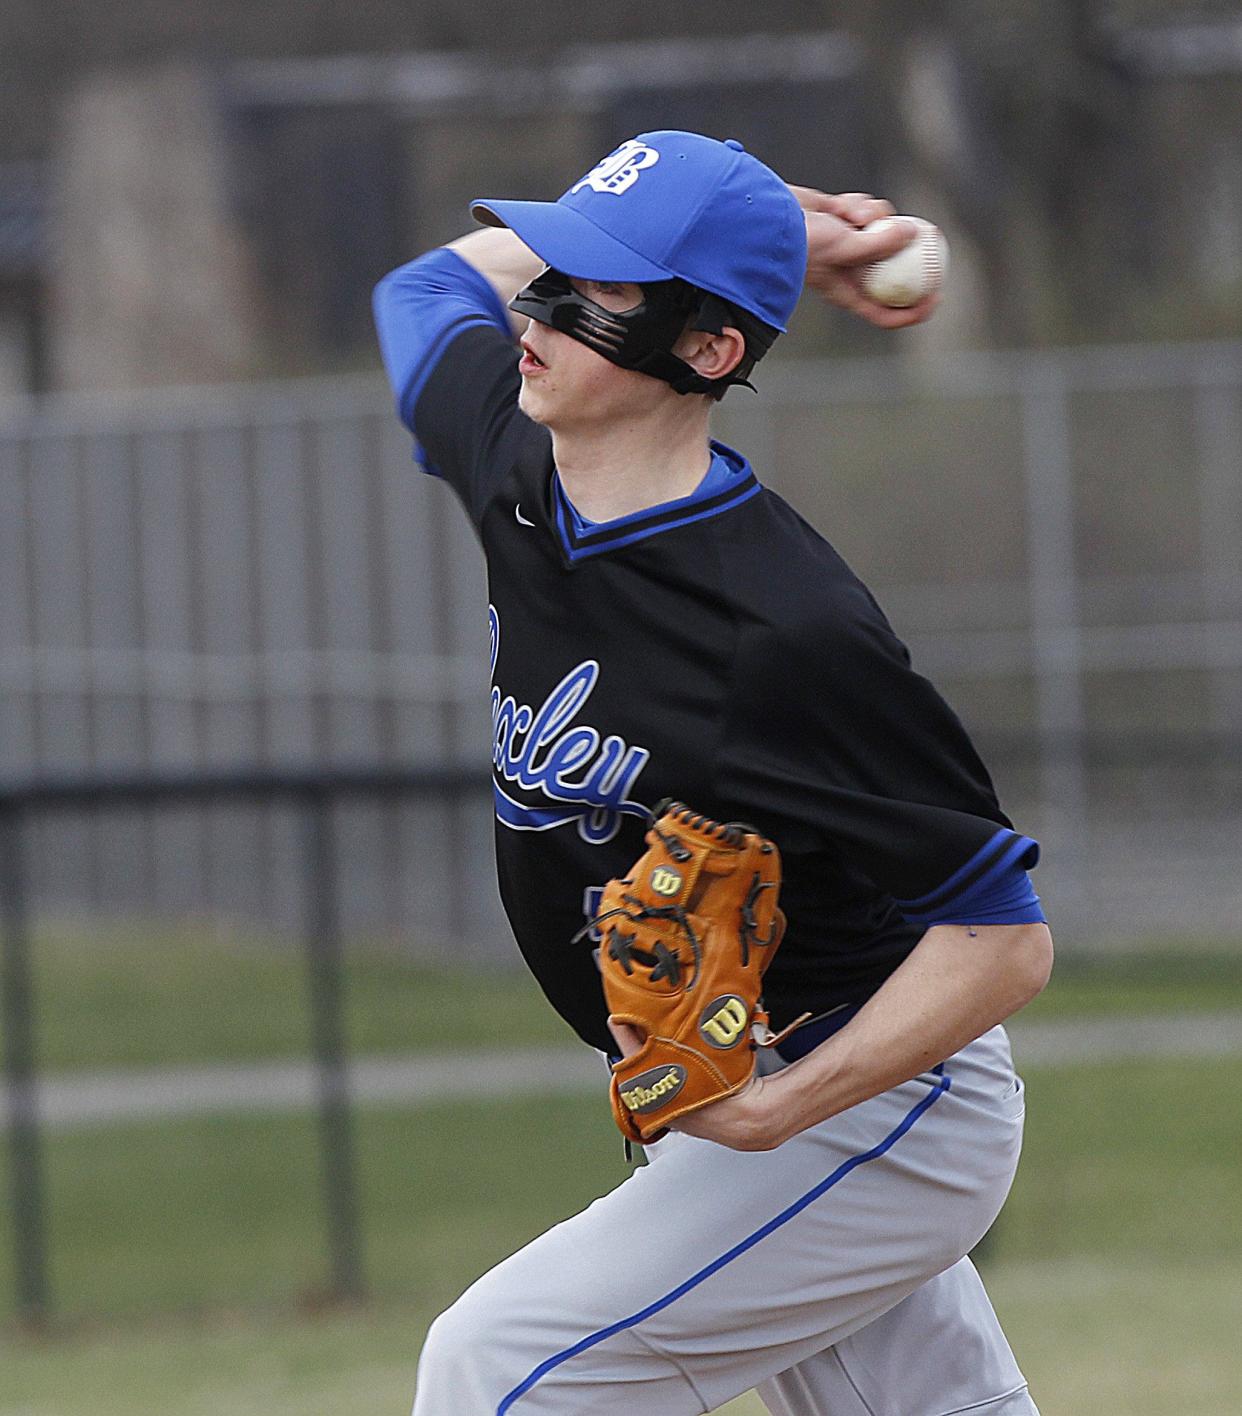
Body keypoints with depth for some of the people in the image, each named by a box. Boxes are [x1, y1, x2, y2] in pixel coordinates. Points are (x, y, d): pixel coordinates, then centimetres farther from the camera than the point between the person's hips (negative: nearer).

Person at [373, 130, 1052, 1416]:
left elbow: (1005, 938, -25)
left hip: (873, 1116, -9)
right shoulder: (513, 466, -6)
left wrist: (771, 1110, -34)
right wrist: (772, 227, 5)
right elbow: (438, 277, 16)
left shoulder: (787, 634, -30)